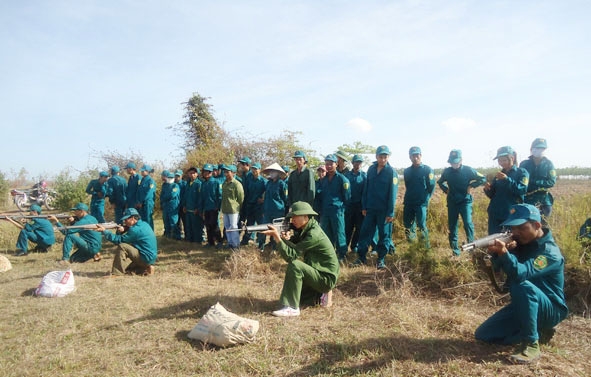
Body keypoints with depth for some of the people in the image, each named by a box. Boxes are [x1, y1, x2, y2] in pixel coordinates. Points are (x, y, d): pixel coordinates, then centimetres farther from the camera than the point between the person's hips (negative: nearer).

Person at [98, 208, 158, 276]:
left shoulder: (136, 229, -19)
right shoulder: (144, 224, 10)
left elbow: (118, 240, -16)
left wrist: (104, 231, -11)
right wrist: (122, 230, -7)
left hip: (146, 258, -10)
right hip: (151, 257, 10)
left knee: (122, 246, -14)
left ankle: (116, 273, -10)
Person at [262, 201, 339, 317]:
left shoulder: (314, 234, -25)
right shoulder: (304, 230, 5)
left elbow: (291, 256, -28)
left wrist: (277, 237, -32)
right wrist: (287, 239, -18)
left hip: (326, 278, -10)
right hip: (317, 273, 10)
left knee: (295, 265, -30)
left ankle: (291, 308, -25)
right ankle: (320, 295, 20)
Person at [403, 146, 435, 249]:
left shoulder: (427, 170, -2)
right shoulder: (407, 171, 11)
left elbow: (431, 186, -4)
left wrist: (426, 200, -9)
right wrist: (406, 199, 13)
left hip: (421, 203, -4)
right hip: (409, 203, 5)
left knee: (421, 225, -7)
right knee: (407, 224, 7)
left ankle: (426, 246, 5)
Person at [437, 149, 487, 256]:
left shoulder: (468, 170, -7)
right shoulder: (447, 171, 1)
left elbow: (483, 179, -1)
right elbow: (440, 182, 21)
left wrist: (471, 186, -8)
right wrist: (446, 190, 6)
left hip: (465, 201, -3)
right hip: (452, 202, 3)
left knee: (468, 223, -17)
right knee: (452, 226, 4)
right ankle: (455, 251, 14)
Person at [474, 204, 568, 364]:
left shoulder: (549, 252, -23)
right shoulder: (522, 242, 0)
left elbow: (521, 274, -39)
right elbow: (499, 267, -8)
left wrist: (504, 253, -55)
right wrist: (497, 252, -29)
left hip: (550, 309, -7)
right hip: (523, 305, 7)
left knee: (522, 286, -38)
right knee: (483, 335, 1)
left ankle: (531, 344, -23)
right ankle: (539, 330, 16)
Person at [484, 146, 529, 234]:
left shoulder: (522, 172, 1)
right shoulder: (498, 175, 14)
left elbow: (522, 190, -15)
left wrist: (507, 179, -25)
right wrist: (487, 189, -8)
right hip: (495, 214, 4)